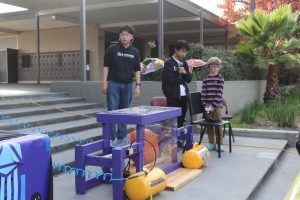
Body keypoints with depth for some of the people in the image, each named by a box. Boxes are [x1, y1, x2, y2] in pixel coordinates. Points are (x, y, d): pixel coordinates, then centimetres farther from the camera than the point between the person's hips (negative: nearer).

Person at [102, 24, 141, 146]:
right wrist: (104, 83, -6)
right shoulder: (112, 49, -2)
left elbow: (137, 70, 8)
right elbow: (106, 66, 0)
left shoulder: (135, 52, 6)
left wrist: (138, 85, 0)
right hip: (114, 83, -3)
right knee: (112, 111, -5)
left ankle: (122, 137, 18)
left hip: (128, 85, 3)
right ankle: (112, 138, -1)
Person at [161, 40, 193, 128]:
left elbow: (189, 79, 9)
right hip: (173, 96, -6)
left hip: (183, 95, 6)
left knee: (181, 120, 8)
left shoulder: (184, 63, 14)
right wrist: (182, 79, -2)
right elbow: (170, 79, -14)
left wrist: (186, 73, -12)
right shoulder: (168, 63, -5)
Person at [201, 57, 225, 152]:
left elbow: (219, 93, -8)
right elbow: (203, 92, 4)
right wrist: (205, 104, -6)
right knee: (209, 125, 9)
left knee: (218, 124, 0)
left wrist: (214, 105, -14)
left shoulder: (220, 78, -1)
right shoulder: (206, 78, 8)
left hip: (217, 105, -3)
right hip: (208, 106, 3)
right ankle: (211, 143, 20)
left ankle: (220, 144, 10)